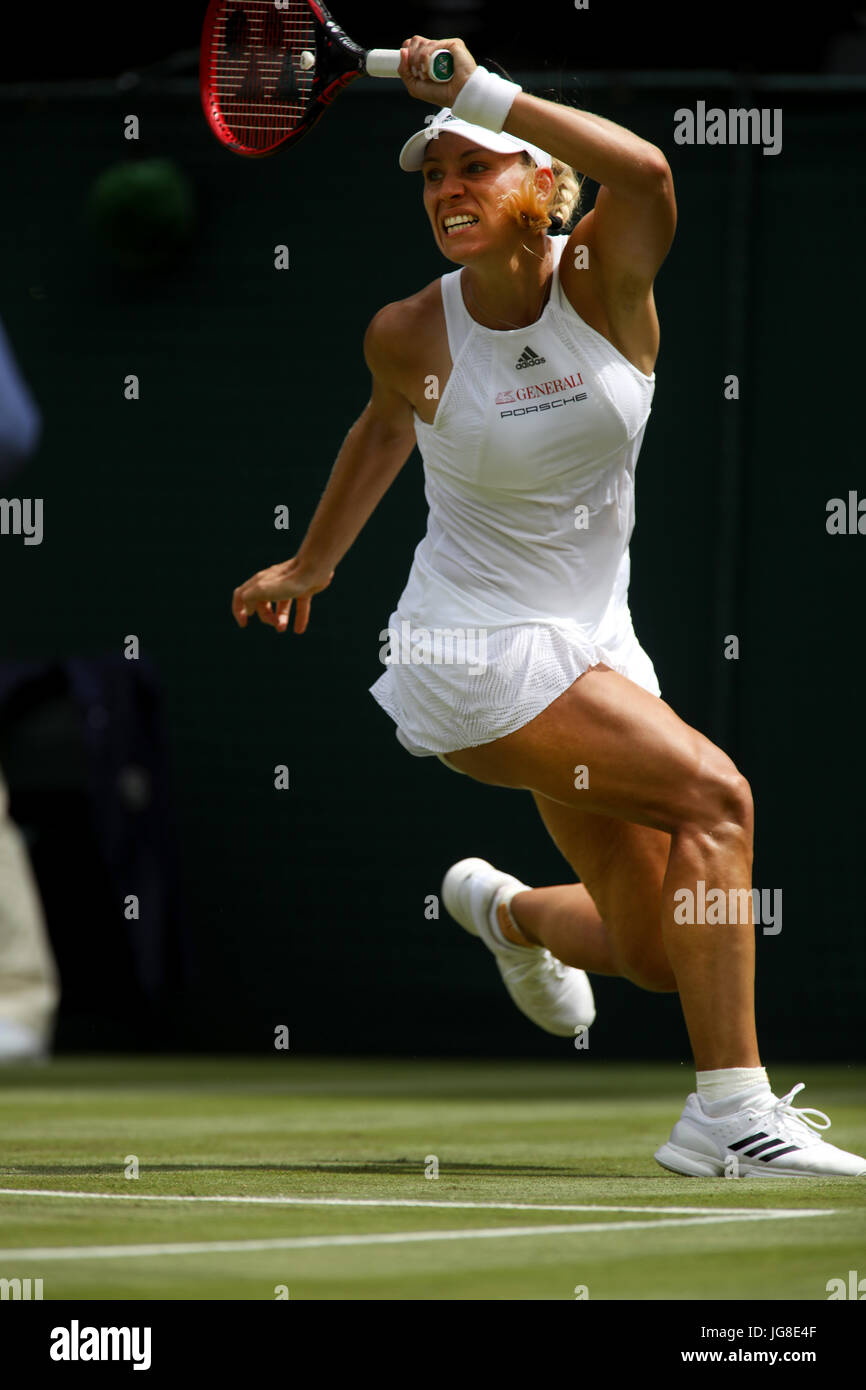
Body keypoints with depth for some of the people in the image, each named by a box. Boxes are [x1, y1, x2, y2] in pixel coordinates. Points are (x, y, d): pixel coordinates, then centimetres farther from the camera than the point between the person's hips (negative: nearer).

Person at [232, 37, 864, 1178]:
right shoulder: (409, 336, -7)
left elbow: (644, 173, -32)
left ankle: (505, 911, 43)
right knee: (712, 793, -25)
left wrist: (486, 93, -34)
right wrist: (310, 566, 28)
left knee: (661, 950, 8)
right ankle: (730, 1112, -23)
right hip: (473, 650, -4)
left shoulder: (605, 282, -8)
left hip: (594, 650, 4)